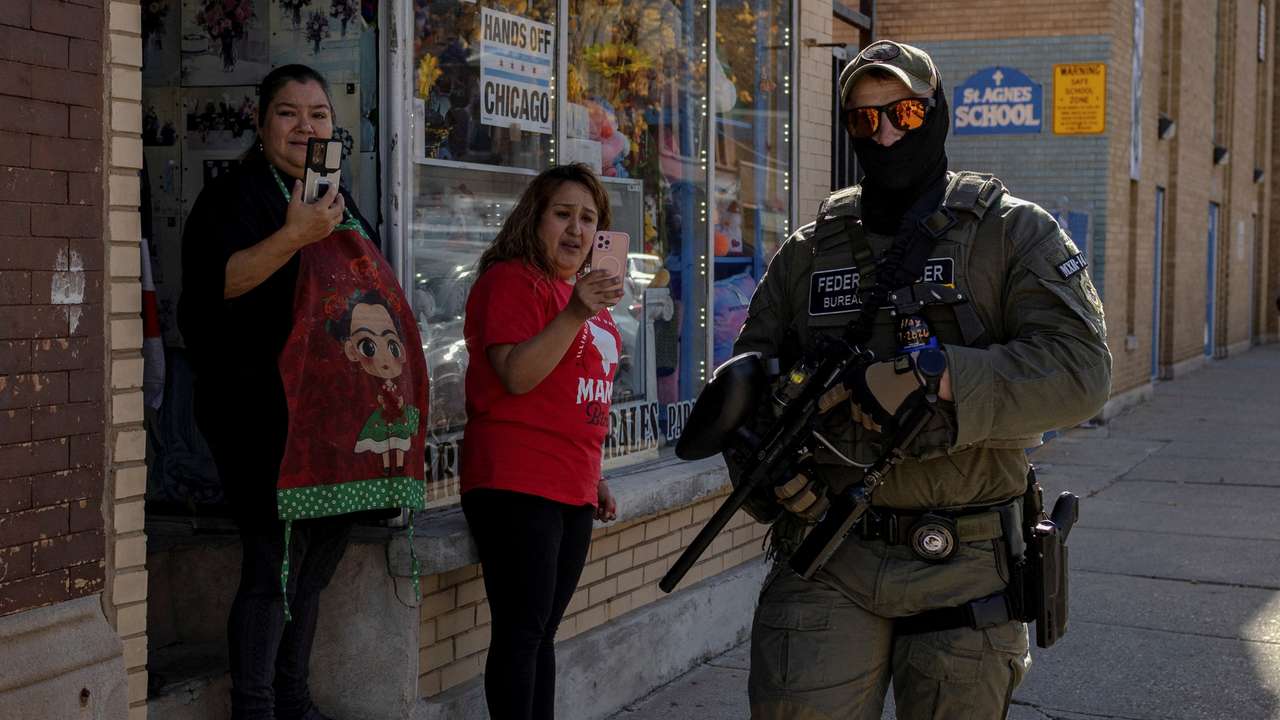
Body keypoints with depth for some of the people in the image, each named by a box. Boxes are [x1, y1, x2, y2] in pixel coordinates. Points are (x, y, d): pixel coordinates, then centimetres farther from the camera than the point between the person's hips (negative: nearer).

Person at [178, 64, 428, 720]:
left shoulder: (344, 204, 19)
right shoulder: (238, 194, -5)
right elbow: (213, 285, -20)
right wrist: (294, 235, -30)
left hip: (343, 418, 8)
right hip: (273, 420, -8)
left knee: (312, 572, 14)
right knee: (273, 569, -8)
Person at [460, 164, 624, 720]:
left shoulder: (582, 291, 19)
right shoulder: (510, 280, -7)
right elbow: (517, 377, -20)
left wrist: (594, 478, 24)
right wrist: (575, 314, -29)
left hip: (571, 490, 8)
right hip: (516, 486, -8)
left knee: (542, 632, 11)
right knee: (521, 631, -9)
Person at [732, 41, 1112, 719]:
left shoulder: (1014, 234, 0)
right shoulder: (809, 251, 10)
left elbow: (1079, 369, -13)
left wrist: (923, 380, -22)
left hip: (963, 568, -1)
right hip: (825, 565, 2)